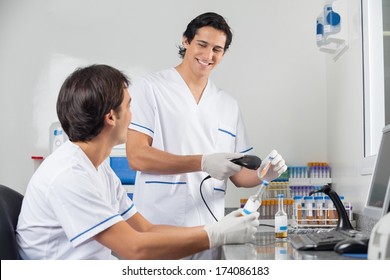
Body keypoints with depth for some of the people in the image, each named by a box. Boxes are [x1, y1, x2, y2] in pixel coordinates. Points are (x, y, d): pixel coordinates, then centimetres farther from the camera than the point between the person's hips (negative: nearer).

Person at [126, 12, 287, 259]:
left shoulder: (229, 105, 12)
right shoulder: (149, 88, -2)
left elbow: (238, 175, 12)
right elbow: (137, 156, -12)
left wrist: (263, 175, -10)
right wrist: (203, 163, -21)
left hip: (208, 231, 4)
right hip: (158, 228, -4)